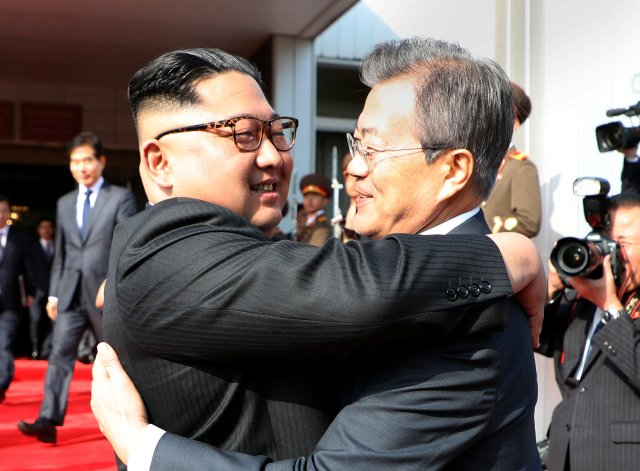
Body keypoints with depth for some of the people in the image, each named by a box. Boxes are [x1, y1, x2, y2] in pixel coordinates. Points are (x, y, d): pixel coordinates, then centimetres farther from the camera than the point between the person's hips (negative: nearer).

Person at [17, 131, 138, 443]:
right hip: (70, 294, 4)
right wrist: (53, 293, 11)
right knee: (60, 353, -7)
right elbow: (60, 254, 16)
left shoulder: (120, 198, -1)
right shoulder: (64, 203, 15)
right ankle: (48, 421, -9)